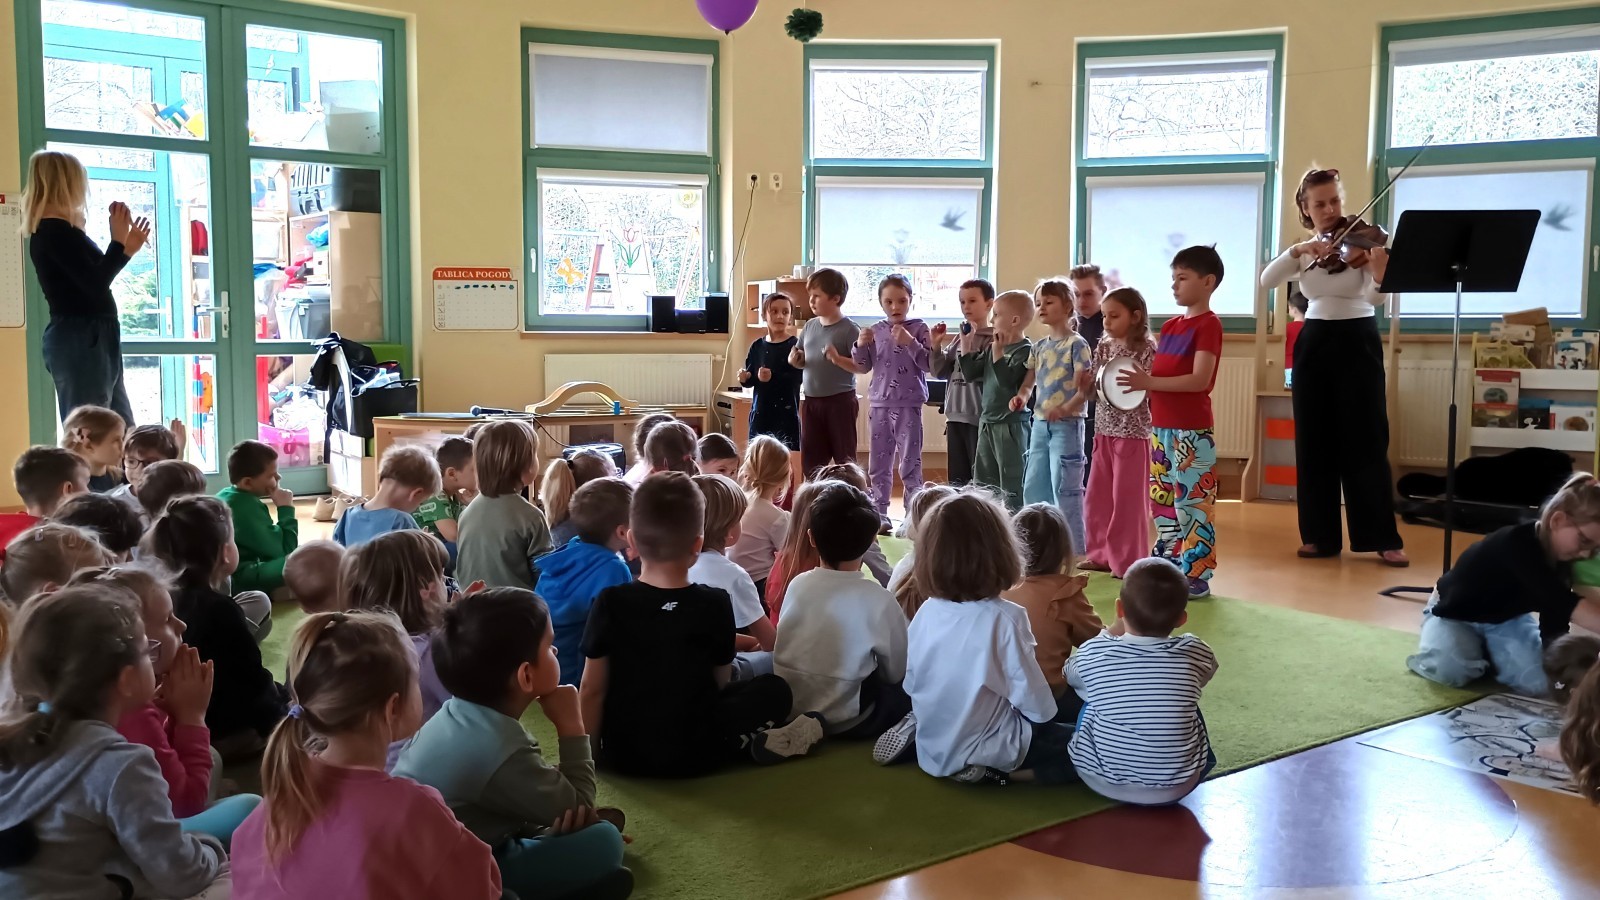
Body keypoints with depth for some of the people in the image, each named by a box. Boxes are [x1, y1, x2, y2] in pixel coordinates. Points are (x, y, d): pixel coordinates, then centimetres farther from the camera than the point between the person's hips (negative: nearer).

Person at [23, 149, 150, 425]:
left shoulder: (56, 230, 16)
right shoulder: (54, 230, -13)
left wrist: (126, 249, 19)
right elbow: (95, 284, -20)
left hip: (90, 341, 10)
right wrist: (118, 240, -9)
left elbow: (91, 279, 21)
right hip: (80, 342, -10)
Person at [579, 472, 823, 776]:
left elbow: (591, 690, -3)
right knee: (775, 690, 15)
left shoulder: (609, 603, -9)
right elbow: (721, 682, 3)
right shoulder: (715, 604, -10)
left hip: (620, 755, 1)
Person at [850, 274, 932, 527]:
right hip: (880, 405, 4)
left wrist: (910, 342, -22)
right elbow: (863, 367, 11)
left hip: (909, 406, -4)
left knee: (910, 465, 0)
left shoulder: (919, 328, -4)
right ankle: (879, 514, 19)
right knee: (879, 464, 10)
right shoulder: (875, 330, 7)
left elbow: (929, 364, -12)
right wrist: (860, 345, -7)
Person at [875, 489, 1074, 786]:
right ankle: (996, 771, -10)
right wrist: (1046, 716, 4)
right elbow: (1032, 698, -17)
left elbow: (910, 683, 5)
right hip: (989, 752, -6)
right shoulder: (1006, 618, -23)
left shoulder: (925, 614, -6)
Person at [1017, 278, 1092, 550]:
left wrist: (1065, 408, -30)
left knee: (1065, 488, -6)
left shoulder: (1076, 344, -7)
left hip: (1067, 424, -7)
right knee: (1033, 487, 11)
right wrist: (1022, 396, -7)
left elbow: (1084, 389, -13)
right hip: (1040, 423, 8)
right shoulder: (1039, 346, 13)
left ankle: (1074, 548, 1)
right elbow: (1029, 381, 16)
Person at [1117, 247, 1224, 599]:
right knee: (1163, 503, 14)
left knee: (1192, 504, -5)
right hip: (1161, 427, 9)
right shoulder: (1169, 326, 16)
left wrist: (1149, 383, -24)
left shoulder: (1208, 324, -9)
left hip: (1191, 431, -9)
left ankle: (1195, 577, 1)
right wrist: (1137, 380, -1)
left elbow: (1199, 379, -20)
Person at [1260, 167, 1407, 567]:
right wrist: (1298, 250, -25)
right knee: (1314, 443, 5)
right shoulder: (1303, 249, 7)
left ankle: (1384, 539, 3)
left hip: (1358, 343, -4)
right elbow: (1267, 280, -10)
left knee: (1366, 443, -4)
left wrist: (1380, 275, -42)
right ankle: (1320, 536, 13)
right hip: (1313, 344, 4)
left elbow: (1375, 299, -20)